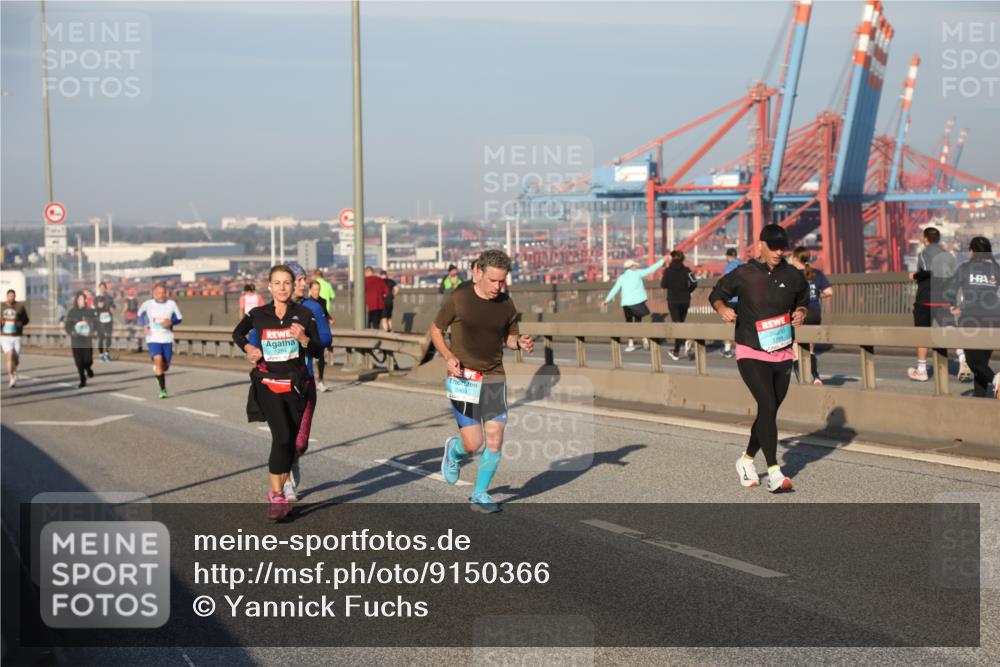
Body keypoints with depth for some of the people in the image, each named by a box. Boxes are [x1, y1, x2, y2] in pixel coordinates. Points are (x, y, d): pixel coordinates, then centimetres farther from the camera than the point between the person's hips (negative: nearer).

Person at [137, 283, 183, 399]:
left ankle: (157, 372, 47)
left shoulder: (171, 304, -2)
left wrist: (171, 322, -14)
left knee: (165, 366, 8)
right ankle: (163, 389, -15)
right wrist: (144, 325, -1)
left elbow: (179, 318, 8)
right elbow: (140, 314, 16)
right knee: (158, 360, -24)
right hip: (153, 339, -2)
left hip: (167, 339, 2)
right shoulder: (147, 304, -3)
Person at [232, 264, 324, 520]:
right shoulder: (258, 314, 0)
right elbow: (237, 334, 20)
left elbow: (318, 351, -2)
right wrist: (249, 348, 4)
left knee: (289, 441, 8)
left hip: (295, 385, 2)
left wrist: (303, 338, -20)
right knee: (282, 436, -19)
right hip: (267, 384, -2)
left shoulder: (304, 314, -2)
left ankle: (278, 492, 25)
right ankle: (277, 495, -16)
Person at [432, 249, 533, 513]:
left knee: (495, 439, -2)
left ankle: (480, 495, 17)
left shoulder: (506, 304, 3)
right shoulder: (458, 299, -7)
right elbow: (436, 330, 3)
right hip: (463, 379, -4)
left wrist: (520, 342, -6)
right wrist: (449, 357, -13)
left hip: (494, 379, 4)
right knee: (473, 444, -9)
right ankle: (454, 450, 29)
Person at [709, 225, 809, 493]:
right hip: (751, 353, -5)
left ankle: (746, 461, 33)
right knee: (767, 406, -19)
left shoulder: (793, 276, 5)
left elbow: (802, 300, 22)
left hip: (782, 355, 5)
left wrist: (801, 313, -1)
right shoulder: (743, 275, -5)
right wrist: (723, 308, -14)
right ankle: (774, 473, -19)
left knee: (770, 411, 11)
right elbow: (716, 294, 7)